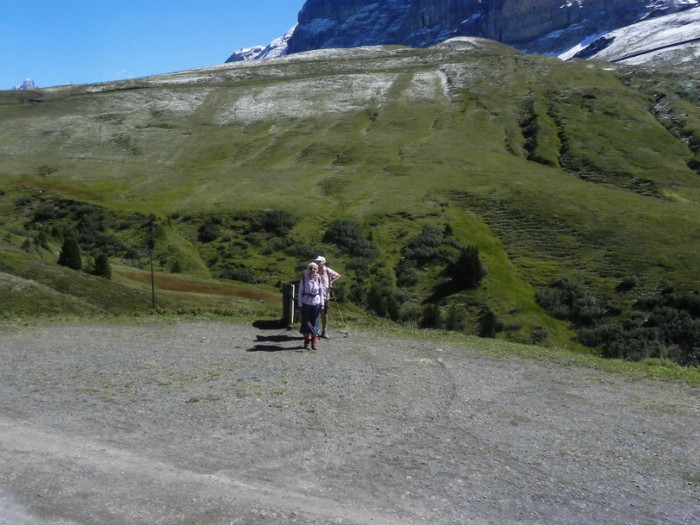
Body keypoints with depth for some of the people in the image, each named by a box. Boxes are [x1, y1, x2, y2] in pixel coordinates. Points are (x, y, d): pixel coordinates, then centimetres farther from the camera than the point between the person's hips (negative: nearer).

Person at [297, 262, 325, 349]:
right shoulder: (304, 278, -4)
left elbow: (321, 292, 7)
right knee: (305, 322, 4)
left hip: (316, 303, 1)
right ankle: (307, 341, 18)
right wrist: (300, 304, -3)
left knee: (315, 322, 4)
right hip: (306, 303, -1)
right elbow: (300, 292, -1)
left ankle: (314, 342, 13)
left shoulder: (318, 279, 0)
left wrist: (322, 304, 4)